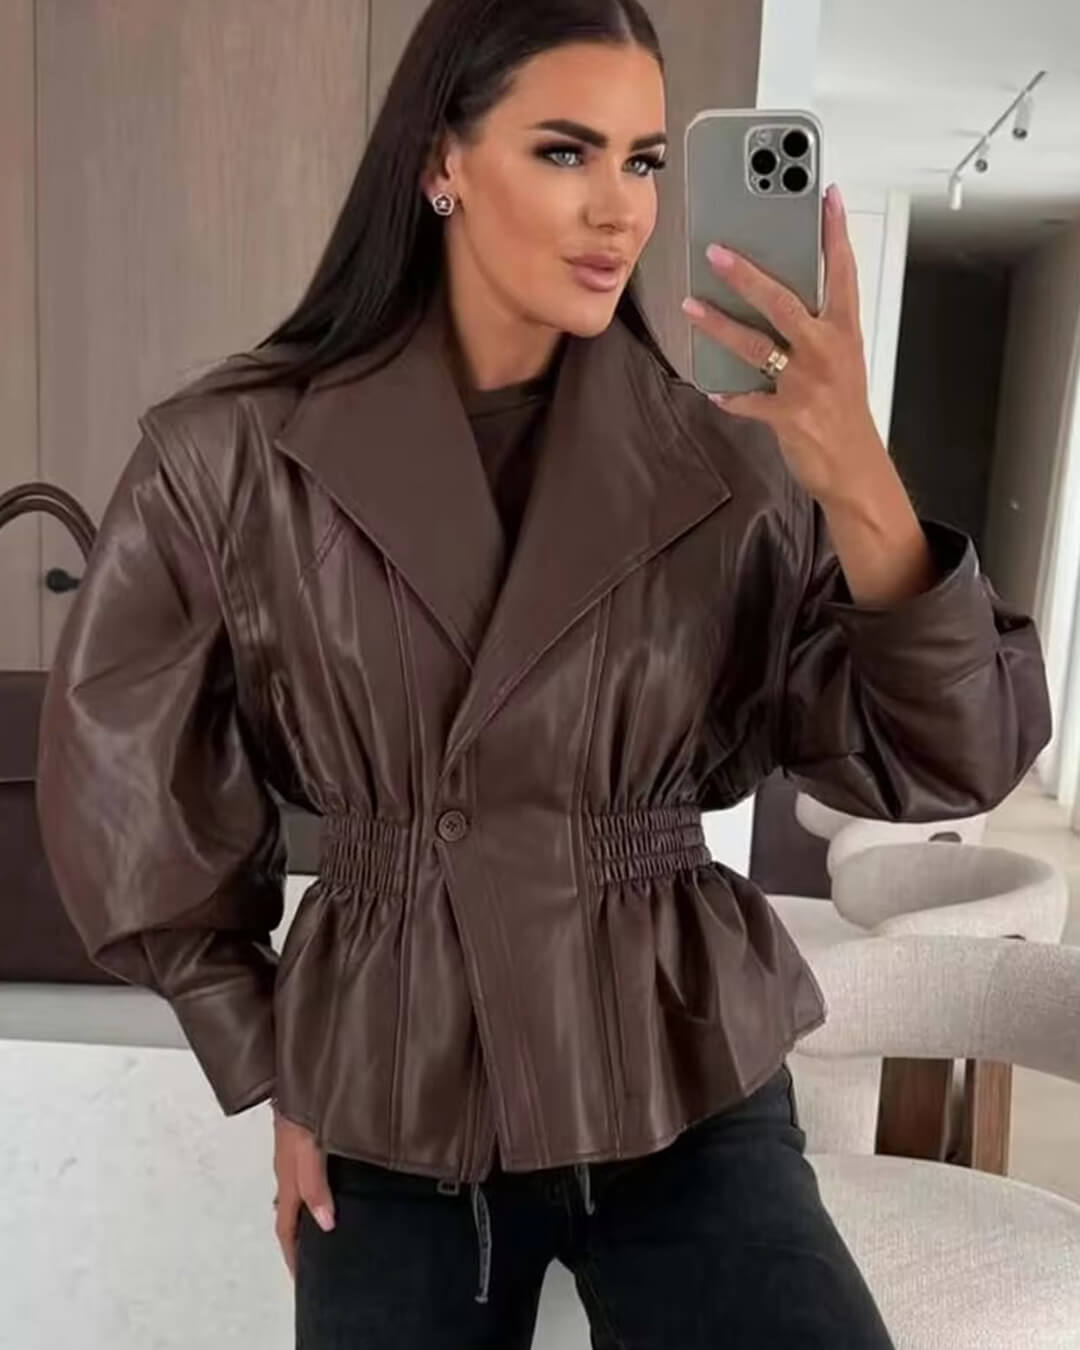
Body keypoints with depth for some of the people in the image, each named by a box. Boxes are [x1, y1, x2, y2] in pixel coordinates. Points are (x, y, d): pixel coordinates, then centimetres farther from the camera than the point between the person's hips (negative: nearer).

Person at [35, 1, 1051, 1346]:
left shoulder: (729, 464, -7)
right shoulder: (233, 454, -10)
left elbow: (944, 761, -11)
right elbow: (128, 791, 0)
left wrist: (860, 486, -27)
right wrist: (276, 1069, 4)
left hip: (691, 1096, 1)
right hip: (387, 1119, 0)